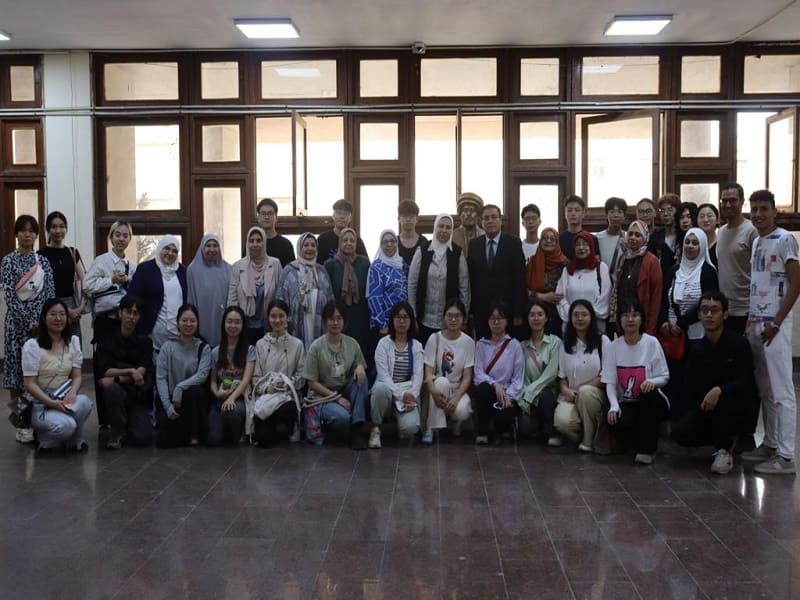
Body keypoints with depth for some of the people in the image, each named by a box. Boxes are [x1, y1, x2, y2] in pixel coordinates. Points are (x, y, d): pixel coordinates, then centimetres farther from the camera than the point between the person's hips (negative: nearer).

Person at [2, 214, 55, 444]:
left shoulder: (43, 261, 8)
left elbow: (49, 293, 2)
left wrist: (41, 321, -9)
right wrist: (29, 322, -13)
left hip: (41, 321, 3)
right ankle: (21, 423, 2)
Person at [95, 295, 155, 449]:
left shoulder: (144, 341, 5)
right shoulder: (107, 341, 4)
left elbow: (141, 374, -6)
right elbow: (106, 371, -8)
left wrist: (116, 378, -18)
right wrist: (130, 371, -20)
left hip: (138, 396, 0)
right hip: (117, 393, 0)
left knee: (143, 437, -23)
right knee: (111, 388, -37)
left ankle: (129, 422, 15)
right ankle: (117, 432, -13)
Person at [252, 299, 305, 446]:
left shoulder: (297, 344, 5)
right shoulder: (260, 344, 7)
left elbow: (301, 376, 5)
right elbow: (256, 376, 5)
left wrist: (287, 384, -14)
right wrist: (266, 388, -15)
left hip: (288, 394, 0)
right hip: (264, 395, 0)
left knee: (287, 411, -38)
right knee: (264, 440, -20)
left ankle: (290, 431, -3)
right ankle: (272, 430, 17)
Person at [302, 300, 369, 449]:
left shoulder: (352, 344, 0)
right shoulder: (317, 347, -10)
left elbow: (361, 369, 9)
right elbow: (312, 383, -9)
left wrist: (360, 367, -16)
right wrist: (337, 398, -17)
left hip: (345, 392, 5)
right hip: (322, 396, -5)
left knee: (361, 376, -25)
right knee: (342, 417, -35)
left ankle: (357, 428, -23)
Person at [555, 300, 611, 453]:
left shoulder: (602, 341, 1)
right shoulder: (566, 344, 12)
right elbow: (562, 376, 11)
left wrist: (581, 388, -12)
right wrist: (566, 390, -11)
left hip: (596, 393, -1)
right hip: (571, 396, 1)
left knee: (586, 392, -38)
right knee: (562, 421, -31)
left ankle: (591, 440, -19)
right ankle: (581, 435, 3)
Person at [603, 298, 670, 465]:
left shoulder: (652, 343, -6)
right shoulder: (612, 347, -1)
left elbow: (664, 377, -4)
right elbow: (610, 382, -3)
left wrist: (652, 381, -27)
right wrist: (614, 405, -21)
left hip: (652, 403, 0)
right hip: (626, 403, 0)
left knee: (650, 393, -36)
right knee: (616, 424, -32)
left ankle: (647, 449, -18)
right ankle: (642, 442, 5)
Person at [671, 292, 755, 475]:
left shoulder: (738, 343, -9)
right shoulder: (696, 349, 5)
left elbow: (745, 383, -18)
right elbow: (688, 387, 4)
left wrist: (719, 390, -36)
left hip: (736, 407, -4)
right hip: (703, 407, 4)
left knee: (720, 402, -39)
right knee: (680, 432, -23)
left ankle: (724, 448, -10)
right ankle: (726, 438, 7)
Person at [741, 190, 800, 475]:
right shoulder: (755, 242, 14)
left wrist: (776, 323, -14)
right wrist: (751, 319, 11)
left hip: (774, 325, -8)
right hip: (755, 323, 8)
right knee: (764, 389, 12)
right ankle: (770, 444, 21)